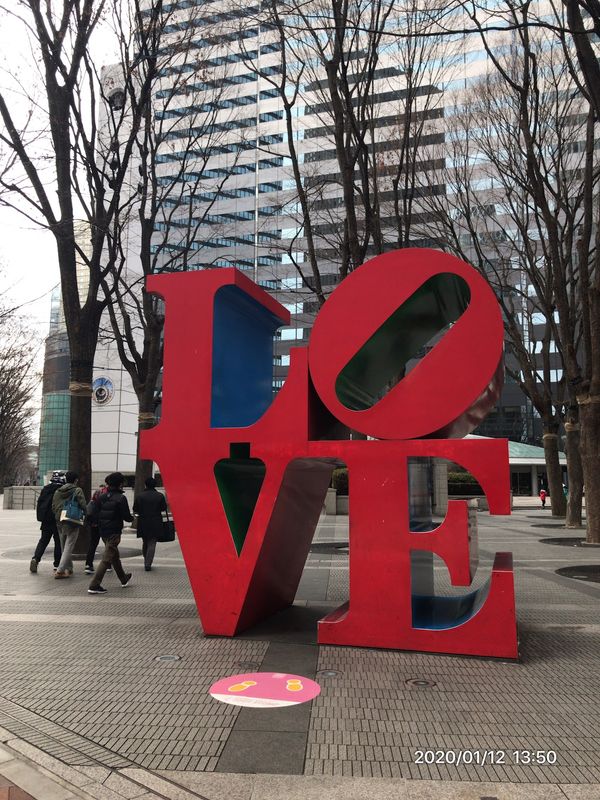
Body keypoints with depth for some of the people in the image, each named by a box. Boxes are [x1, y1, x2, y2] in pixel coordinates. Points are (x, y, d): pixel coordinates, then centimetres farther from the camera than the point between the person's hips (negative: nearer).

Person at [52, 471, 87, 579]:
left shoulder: (57, 491, 8)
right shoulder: (77, 490, -9)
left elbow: (53, 507, 9)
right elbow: (83, 506, -14)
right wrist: (84, 516, 3)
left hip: (59, 523, 6)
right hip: (72, 523, -6)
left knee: (64, 547, 18)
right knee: (68, 547, -2)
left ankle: (69, 569, 26)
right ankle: (60, 570, -9)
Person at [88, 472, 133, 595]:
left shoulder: (102, 497, 4)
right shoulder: (121, 498, -14)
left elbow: (96, 513, 5)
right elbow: (126, 516, -14)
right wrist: (132, 518, 7)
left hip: (103, 531, 7)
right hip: (114, 532, -7)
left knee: (115, 555, 21)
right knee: (107, 559, -4)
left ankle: (124, 579, 39)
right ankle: (94, 585, -10)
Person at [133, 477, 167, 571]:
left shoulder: (139, 496, -4)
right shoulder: (160, 496, -4)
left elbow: (135, 510, -2)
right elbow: (164, 508, 2)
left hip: (143, 523, 1)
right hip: (156, 524, -1)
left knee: (145, 543, 18)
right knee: (152, 544, 1)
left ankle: (146, 561, 28)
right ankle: (148, 564, -8)